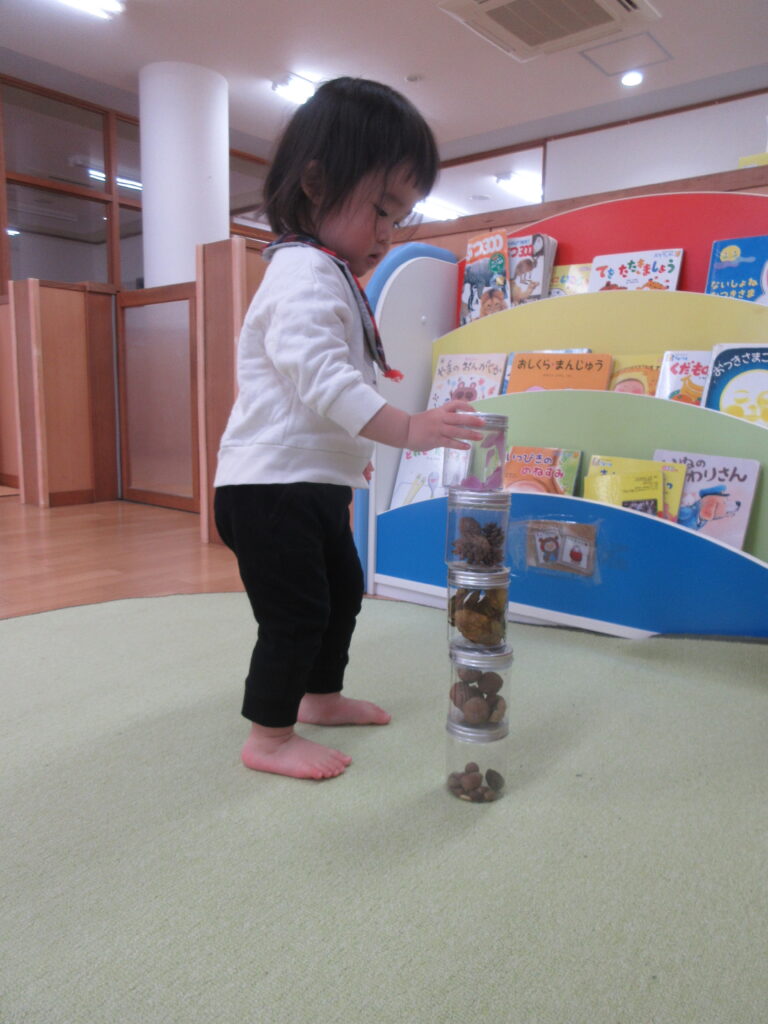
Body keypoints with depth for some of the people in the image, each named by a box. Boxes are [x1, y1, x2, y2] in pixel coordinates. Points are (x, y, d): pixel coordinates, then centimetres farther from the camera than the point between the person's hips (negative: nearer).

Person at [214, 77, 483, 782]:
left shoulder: (332, 275, 18)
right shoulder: (305, 275, -17)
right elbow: (322, 379, -30)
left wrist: (355, 449, 28)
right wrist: (409, 429, -36)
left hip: (316, 481, 11)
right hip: (270, 484, -11)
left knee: (343, 591, 20)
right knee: (297, 613, -6)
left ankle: (320, 697, 37)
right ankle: (269, 737, 12)